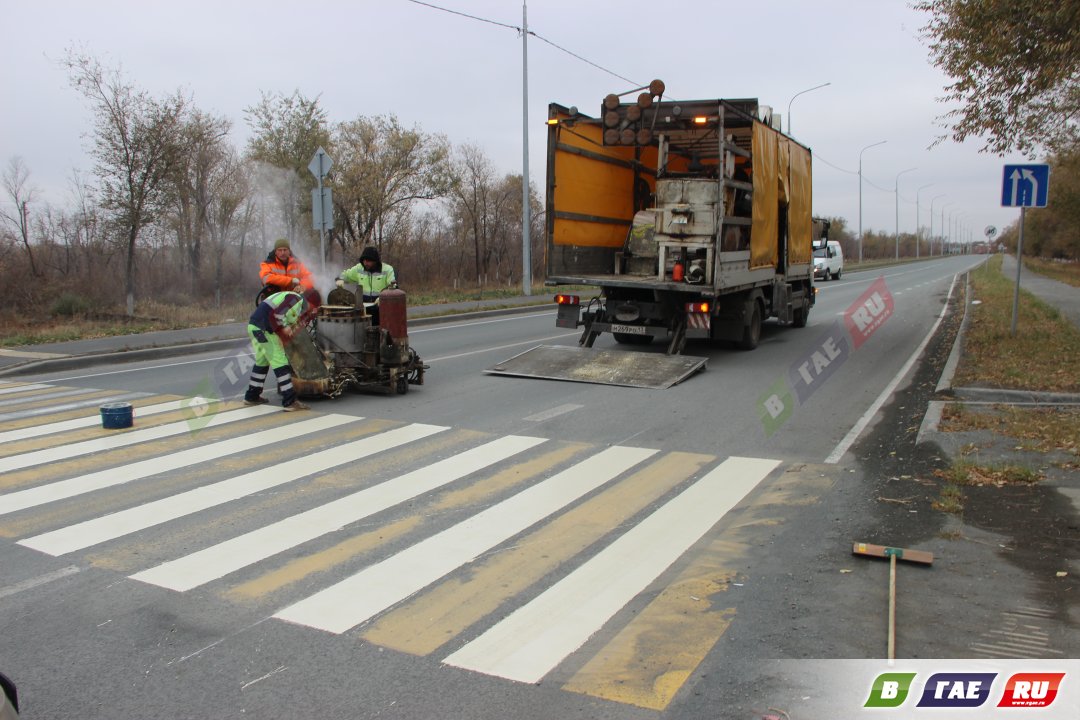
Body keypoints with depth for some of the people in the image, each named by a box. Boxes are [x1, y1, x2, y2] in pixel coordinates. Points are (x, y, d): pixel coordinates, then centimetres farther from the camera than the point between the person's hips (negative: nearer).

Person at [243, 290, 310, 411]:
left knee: (262, 361, 23)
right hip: (263, 329, -10)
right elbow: (276, 313, -19)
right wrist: (285, 327, -7)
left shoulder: (289, 297, 22)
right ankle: (290, 402, -10)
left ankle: (252, 397, 33)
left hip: (254, 325, 10)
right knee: (280, 362, -8)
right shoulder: (298, 300, -9)